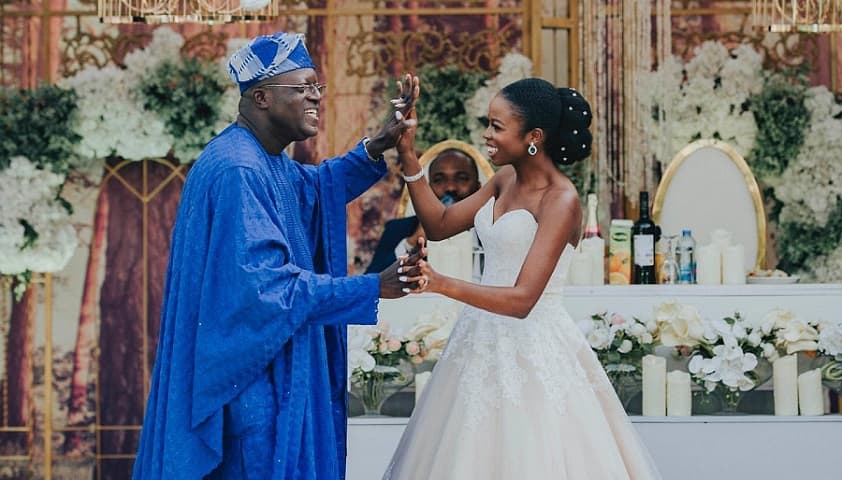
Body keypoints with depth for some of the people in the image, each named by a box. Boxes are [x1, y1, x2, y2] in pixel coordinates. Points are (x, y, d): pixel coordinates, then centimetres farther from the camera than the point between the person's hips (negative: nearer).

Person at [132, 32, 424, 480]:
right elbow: (267, 283, -27)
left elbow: (316, 188, 28)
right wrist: (371, 288, -25)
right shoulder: (236, 172, -22)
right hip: (252, 372, -10)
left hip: (275, 365, 10)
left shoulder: (266, 161, 9)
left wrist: (376, 148, 10)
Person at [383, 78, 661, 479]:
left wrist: (442, 284, -37)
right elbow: (439, 225, 10)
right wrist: (407, 157, 0)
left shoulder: (561, 200, -18)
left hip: (532, 351, -8)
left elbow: (523, 299, -25)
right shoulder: (506, 180, 7)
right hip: (484, 343, 8)